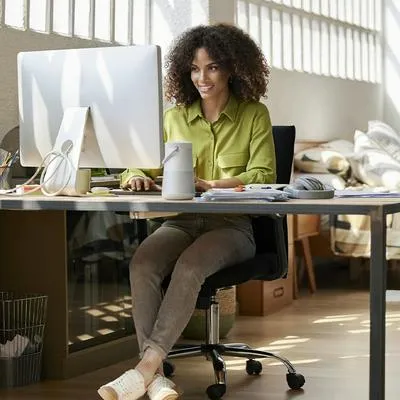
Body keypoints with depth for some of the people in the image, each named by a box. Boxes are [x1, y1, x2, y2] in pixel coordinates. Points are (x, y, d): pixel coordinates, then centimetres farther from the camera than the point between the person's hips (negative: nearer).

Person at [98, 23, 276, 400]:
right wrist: (136, 175, -11)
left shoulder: (254, 115, 5)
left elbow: (263, 175, -6)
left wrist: (209, 184, -21)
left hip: (232, 225, -3)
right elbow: (144, 162, 15)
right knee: (142, 261, -30)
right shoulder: (175, 117, 14)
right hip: (181, 222, 3)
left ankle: (147, 367, -36)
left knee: (189, 265, -36)